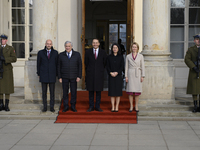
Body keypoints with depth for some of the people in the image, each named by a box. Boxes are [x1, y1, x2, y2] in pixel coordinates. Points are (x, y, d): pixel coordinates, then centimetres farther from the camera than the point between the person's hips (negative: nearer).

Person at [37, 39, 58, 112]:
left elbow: (57, 63, 6)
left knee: (52, 92, 3)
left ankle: (52, 107, 10)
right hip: (43, 76, 0)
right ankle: (45, 107, 11)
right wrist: (39, 74, 5)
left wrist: (56, 74, 3)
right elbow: (38, 64, 8)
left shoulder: (55, 53, 4)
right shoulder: (40, 53, 4)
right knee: (44, 92, 4)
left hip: (52, 75, 0)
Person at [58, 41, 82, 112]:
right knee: (65, 92, 4)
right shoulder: (61, 55, 3)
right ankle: (66, 107, 13)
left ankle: (73, 106, 15)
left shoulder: (77, 54, 2)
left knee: (74, 92, 3)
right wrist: (59, 77, -2)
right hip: (64, 77, 0)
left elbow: (80, 66, 1)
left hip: (74, 77, 0)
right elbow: (59, 67, 5)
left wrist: (79, 76, -6)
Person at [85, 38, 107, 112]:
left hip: (99, 74, 0)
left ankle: (97, 106, 10)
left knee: (98, 90, 3)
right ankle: (91, 106, 10)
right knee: (91, 90, 3)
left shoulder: (103, 52, 4)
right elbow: (86, 63, 10)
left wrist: (100, 70, 10)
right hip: (90, 74, 0)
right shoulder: (88, 52, 4)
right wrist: (89, 71, 9)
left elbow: (104, 63, 10)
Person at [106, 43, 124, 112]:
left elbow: (122, 67, -1)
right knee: (112, 91, 0)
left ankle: (117, 107, 6)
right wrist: (111, 73, -14)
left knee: (118, 91, 0)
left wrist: (116, 73, -15)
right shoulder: (109, 57, 6)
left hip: (118, 76, 0)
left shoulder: (121, 57, 4)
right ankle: (112, 107, 5)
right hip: (111, 76, 1)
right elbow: (107, 66, 2)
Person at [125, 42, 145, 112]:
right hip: (130, 74, 0)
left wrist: (142, 76, -3)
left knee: (137, 91, 1)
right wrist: (126, 76, 0)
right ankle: (131, 106, 9)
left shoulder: (140, 56, 4)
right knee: (130, 91, -1)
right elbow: (126, 67, 6)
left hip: (137, 74, 0)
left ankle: (136, 106, 11)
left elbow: (142, 66, 4)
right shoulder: (128, 56, 6)